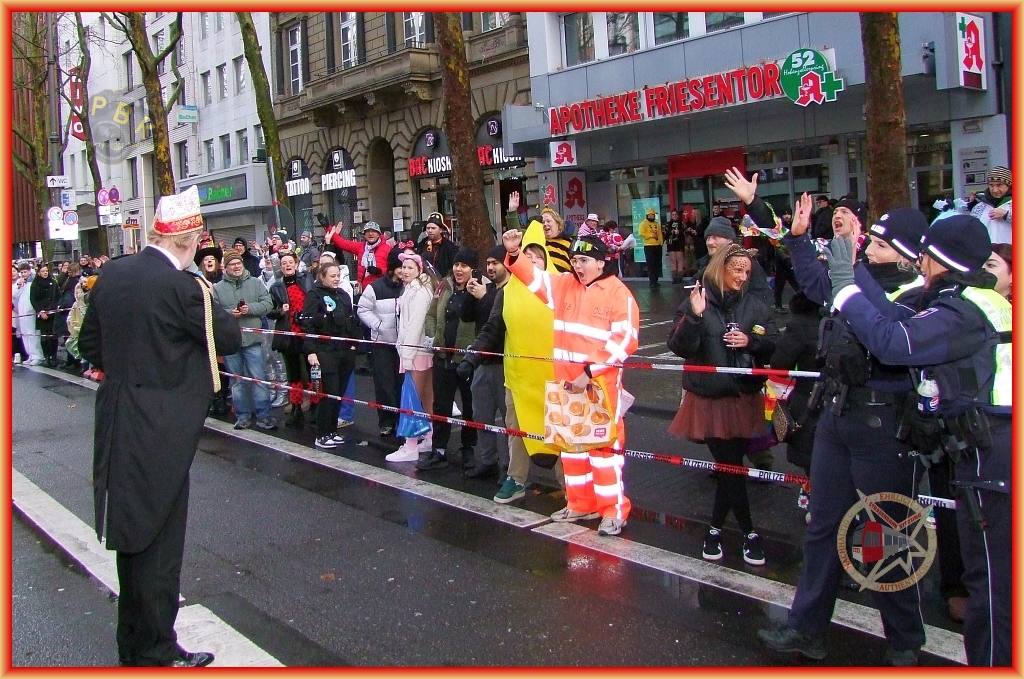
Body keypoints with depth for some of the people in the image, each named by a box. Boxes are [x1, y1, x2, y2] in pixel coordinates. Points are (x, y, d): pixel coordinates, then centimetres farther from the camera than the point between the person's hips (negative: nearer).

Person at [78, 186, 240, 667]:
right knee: (158, 541, 3)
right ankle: (155, 653, 14)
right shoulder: (181, 286, -19)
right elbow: (230, 339, -10)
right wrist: (209, 302, 6)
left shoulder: (111, 274, 3)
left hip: (117, 422, 8)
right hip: (162, 430, -8)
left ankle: (132, 645, 34)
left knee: (134, 532, 20)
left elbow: (90, 343, 12)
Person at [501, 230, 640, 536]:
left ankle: (614, 510, 8)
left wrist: (590, 371, -16)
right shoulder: (565, 285, 9)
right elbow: (533, 277, 6)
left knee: (603, 444, -2)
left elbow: (624, 339, -13)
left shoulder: (618, 293, -8)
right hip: (567, 381, 6)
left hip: (601, 383, -6)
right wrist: (513, 253, -15)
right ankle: (580, 504, 26)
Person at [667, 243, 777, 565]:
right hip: (709, 398, -3)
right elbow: (680, 348, -12)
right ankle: (749, 532, 12)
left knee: (730, 464, 7)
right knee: (730, 465, -2)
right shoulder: (695, 303, -5)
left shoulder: (755, 306, 4)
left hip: (744, 399, 3)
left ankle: (716, 527, 25)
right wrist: (694, 317, -26)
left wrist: (750, 341, -11)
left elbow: (772, 344, 8)